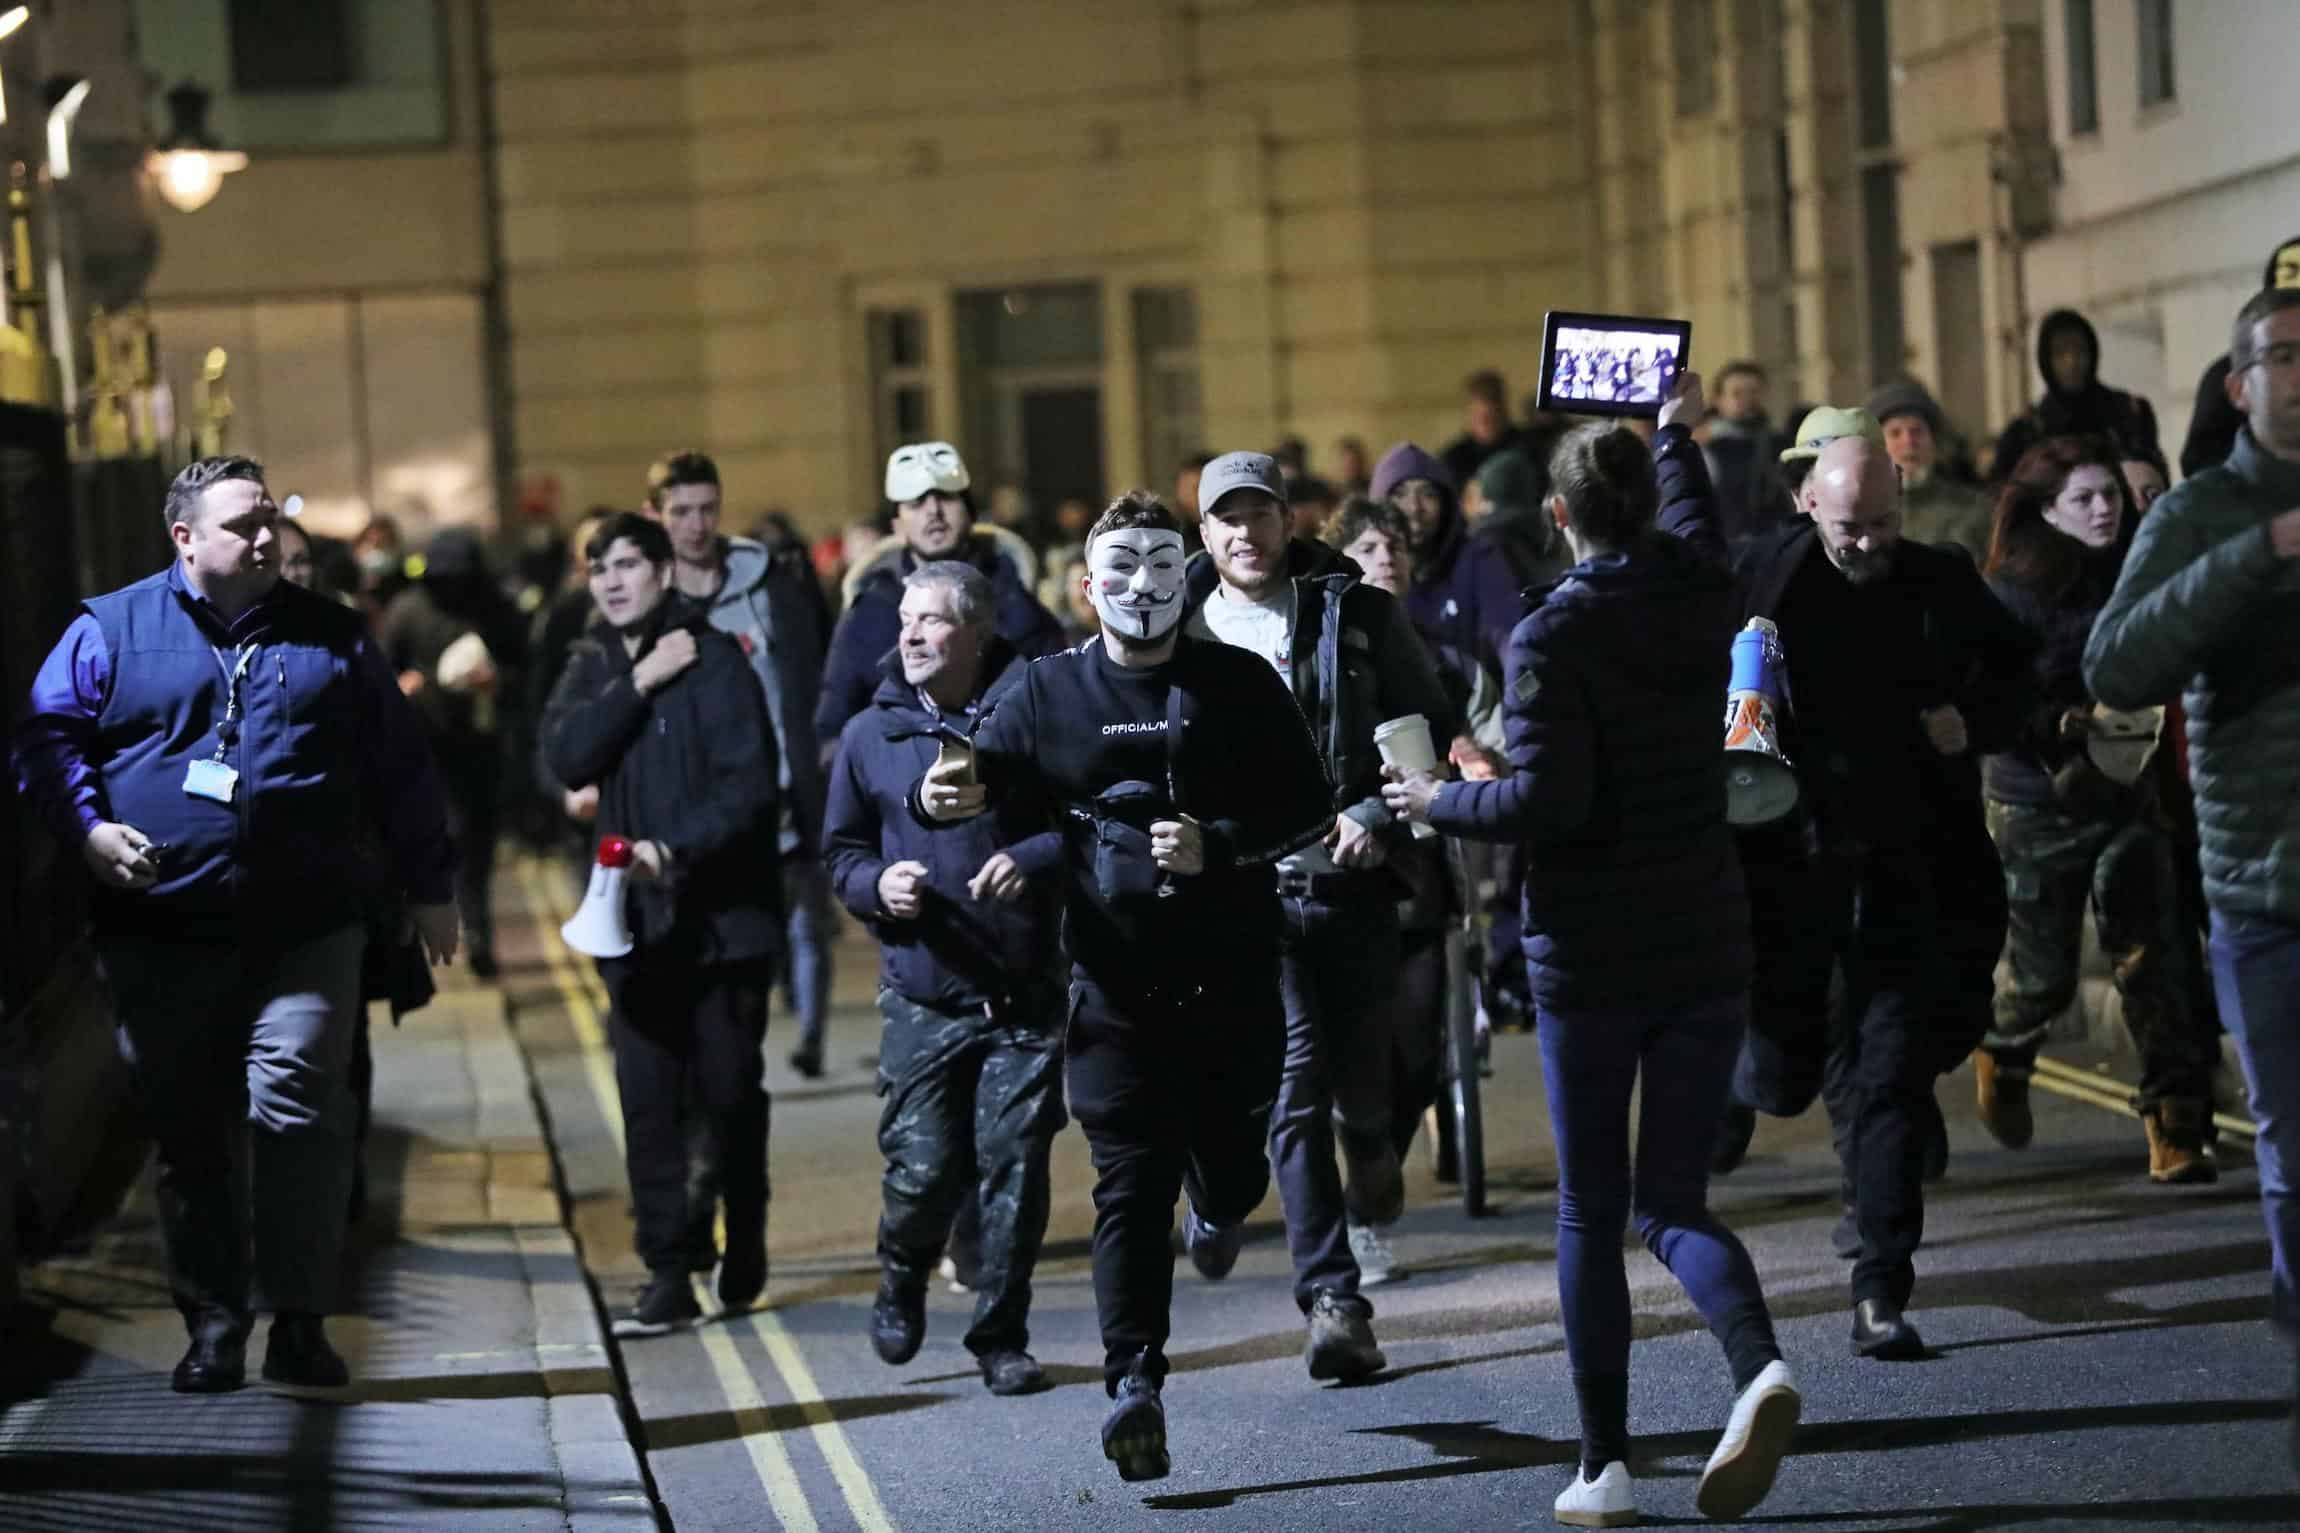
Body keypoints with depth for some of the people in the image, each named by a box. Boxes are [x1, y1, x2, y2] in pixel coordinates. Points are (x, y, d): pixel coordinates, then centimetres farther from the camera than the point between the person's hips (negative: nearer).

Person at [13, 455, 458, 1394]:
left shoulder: (329, 637, 12)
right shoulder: (110, 631, 7)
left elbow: (399, 767, 17)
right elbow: (46, 738, 6)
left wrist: (428, 886, 16)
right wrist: (88, 827, -12)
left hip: (305, 931, 0)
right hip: (162, 937, 0)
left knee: (297, 1111, -9)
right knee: (187, 1131, 5)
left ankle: (299, 1323, -2)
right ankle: (213, 1324, 15)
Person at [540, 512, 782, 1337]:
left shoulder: (714, 658, -8)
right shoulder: (594, 666, 11)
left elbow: (749, 782, -15)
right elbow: (565, 758, -6)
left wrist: (675, 849, -26)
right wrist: (638, 684, -12)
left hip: (723, 917, -4)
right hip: (637, 922, 4)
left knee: (730, 1097, 6)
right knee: (648, 1105, 1)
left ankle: (744, 1252, 26)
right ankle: (669, 1275, 3)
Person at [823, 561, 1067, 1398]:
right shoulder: (871, 735, 5)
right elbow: (842, 850, 14)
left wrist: (1034, 859, -19)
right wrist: (878, 885, -7)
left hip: (1027, 993, -1)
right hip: (923, 995, 1)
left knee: (1015, 1167, -1)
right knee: (924, 1170, -5)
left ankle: (1001, 1337, 14)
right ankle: (902, 1281, 27)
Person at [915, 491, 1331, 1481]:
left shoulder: (1240, 685, 2)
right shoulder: (1051, 692, 4)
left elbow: (1311, 811, 0)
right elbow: (987, 774, -6)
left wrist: (1217, 846, -17)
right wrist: (943, 797, -30)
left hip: (1232, 978, 1)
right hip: (1116, 982, -1)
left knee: (1232, 1164, 11)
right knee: (1130, 1184, -8)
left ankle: (1219, 1211, 48)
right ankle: (1135, 1383, -12)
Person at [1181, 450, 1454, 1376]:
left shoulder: (1357, 613, 3)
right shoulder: (1182, 627, 4)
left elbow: (1432, 728, 6)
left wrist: (1380, 816, -9)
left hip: (1350, 880, 1)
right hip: (1248, 889, -1)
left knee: (1360, 1075, 10)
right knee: (1294, 1084, -10)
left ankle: (1369, 1142, 49)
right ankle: (1331, 1298, -7)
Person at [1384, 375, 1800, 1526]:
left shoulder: (1550, 637, -14)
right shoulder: (1700, 601, 3)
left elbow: (1547, 801, -21)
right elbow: (1696, 528, 27)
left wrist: (1440, 803, -3)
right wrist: (1677, 435, 46)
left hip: (1590, 957, -4)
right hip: (1706, 945, 4)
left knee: (1590, 1214, 8)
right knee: (1673, 1201, 9)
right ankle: (1757, 1366, -19)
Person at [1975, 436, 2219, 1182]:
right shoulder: (2016, 591, -9)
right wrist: (2073, 722, -27)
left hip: (2132, 793, 3)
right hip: (2040, 805, -3)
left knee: (2156, 959, -8)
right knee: (2044, 971, 8)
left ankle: (2176, 1127, -3)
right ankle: (2003, 1057, 41)